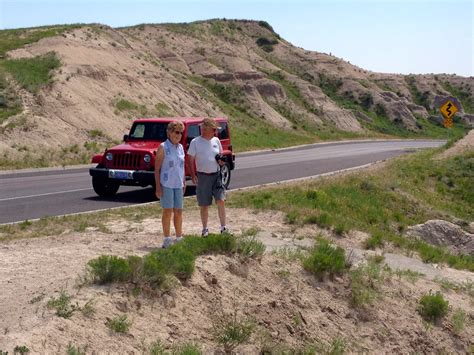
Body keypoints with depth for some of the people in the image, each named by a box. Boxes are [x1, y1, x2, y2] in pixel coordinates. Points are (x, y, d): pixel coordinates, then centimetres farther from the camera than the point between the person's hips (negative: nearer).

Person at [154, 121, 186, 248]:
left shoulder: (181, 147, 11)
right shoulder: (163, 147, -7)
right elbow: (157, 168, -8)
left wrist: (184, 183, 16)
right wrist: (158, 186, -13)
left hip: (178, 184, 6)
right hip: (166, 184, -6)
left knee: (179, 211, 9)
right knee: (167, 211, -2)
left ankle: (179, 238, 17)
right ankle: (167, 240, 5)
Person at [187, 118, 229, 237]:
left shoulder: (216, 140, 7)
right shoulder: (195, 142, -5)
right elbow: (190, 160, -3)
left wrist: (221, 161, -4)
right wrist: (193, 175, -13)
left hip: (216, 175, 3)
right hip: (202, 177, -3)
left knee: (221, 200, -9)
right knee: (204, 205, 6)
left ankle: (223, 227, -1)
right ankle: (205, 229, 20)